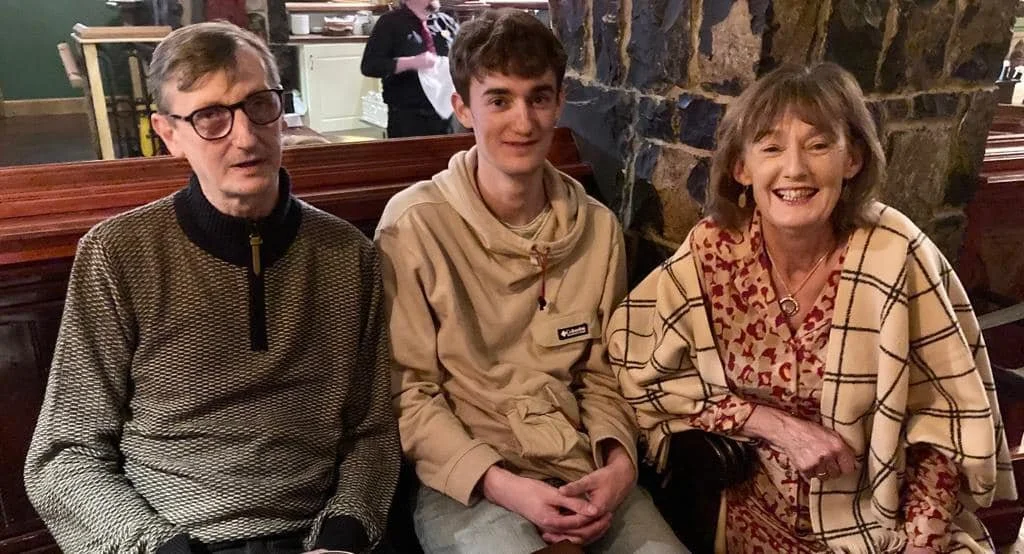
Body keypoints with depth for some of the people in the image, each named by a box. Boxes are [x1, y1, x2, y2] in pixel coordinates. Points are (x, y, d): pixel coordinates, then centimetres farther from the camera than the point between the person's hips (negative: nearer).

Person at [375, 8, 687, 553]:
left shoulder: (598, 228, 4)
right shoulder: (412, 225, -10)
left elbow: (599, 375, 10)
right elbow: (409, 392, -7)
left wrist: (619, 463, -7)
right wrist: (500, 484, -17)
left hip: (583, 473, 4)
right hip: (463, 483, -4)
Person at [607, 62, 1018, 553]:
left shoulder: (896, 256, -15)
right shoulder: (710, 251, -13)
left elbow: (948, 414, -6)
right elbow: (645, 376, -7)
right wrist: (774, 425, -15)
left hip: (882, 514, 0)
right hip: (758, 512, 0)